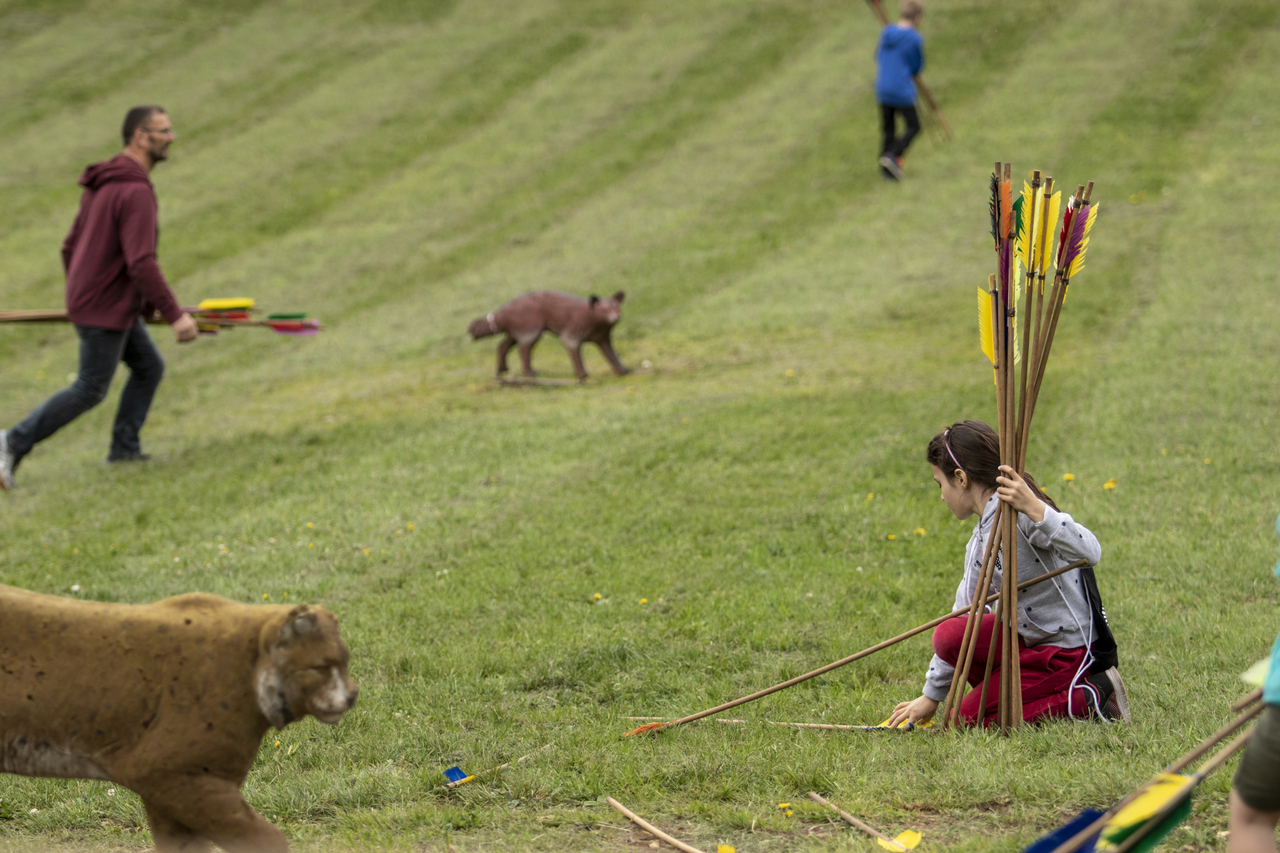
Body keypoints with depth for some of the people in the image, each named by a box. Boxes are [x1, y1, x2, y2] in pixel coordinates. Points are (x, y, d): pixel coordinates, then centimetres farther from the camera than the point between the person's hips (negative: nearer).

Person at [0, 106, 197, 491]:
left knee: (150, 368, 16)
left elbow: (71, 247, 14)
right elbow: (141, 263, -28)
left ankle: (125, 446, 18)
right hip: (105, 311, -9)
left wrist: (79, 295, 25)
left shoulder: (100, 186, 8)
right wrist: (175, 315, -24)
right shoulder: (136, 193, -22)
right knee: (90, 390, 1)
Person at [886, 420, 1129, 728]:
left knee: (971, 716, -11)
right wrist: (932, 696, 20)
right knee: (950, 634, -9)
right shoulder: (982, 538, 10)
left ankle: (1089, 698, -6)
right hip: (1030, 639, 8)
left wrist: (1035, 509, -47)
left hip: (1069, 652, -8)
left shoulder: (1017, 512, -20)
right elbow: (964, 613, 17)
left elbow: (1089, 552, -34)